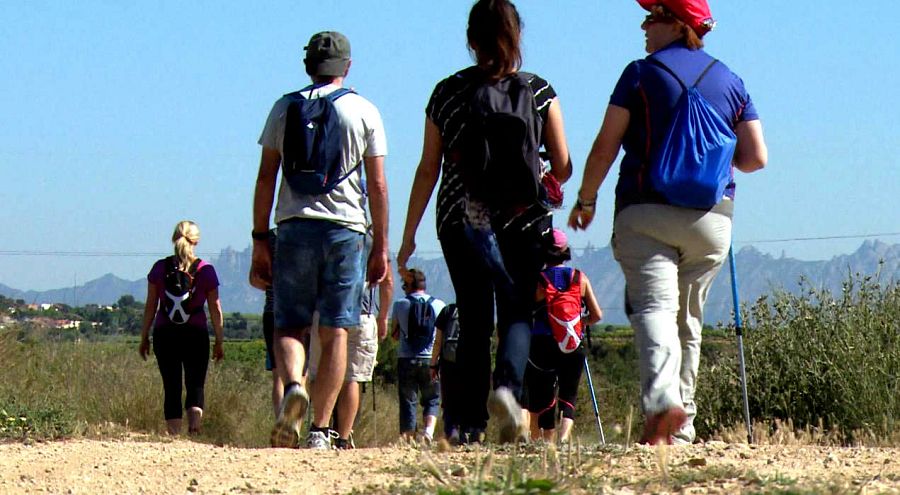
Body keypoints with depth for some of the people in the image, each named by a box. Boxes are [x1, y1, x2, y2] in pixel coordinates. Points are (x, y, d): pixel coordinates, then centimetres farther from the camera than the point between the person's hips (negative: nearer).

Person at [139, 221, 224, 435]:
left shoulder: (159, 268, 1)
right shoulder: (206, 270, -2)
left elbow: (150, 306, 3)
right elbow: (215, 309, 1)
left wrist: (144, 337, 11)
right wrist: (219, 341, 8)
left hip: (164, 334, 1)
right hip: (196, 335, -1)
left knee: (171, 388, 6)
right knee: (195, 385, 5)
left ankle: (175, 436, 0)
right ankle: (194, 426, -20)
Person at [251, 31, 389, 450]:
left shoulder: (285, 108, 9)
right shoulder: (364, 112, 6)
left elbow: (266, 177, 5)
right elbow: (377, 186, 3)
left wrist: (260, 240, 9)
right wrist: (381, 246, 8)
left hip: (294, 228, 1)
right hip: (346, 228, -1)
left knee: (288, 326, 6)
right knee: (335, 332, 2)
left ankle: (293, 385, -24)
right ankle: (320, 430, -3)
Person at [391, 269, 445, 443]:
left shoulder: (400, 305, -2)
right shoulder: (438, 305, 1)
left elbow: (395, 335, 7)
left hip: (406, 359, -1)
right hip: (431, 359, 1)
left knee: (407, 401, 6)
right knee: (431, 400, 11)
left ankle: (407, 439, 1)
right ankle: (428, 430, -13)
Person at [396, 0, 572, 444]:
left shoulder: (448, 92, 3)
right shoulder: (538, 91, 1)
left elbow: (428, 169, 4)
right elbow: (563, 168, 1)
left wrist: (409, 234, 11)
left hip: (460, 220, 1)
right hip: (523, 221, -1)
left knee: (474, 320, 11)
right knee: (517, 312, 6)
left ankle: (473, 422, 8)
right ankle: (507, 383, -24)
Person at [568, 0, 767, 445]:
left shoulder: (642, 73, -1)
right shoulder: (730, 81, 11)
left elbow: (605, 146, -2)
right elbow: (755, 158, 7)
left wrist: (586, 200, 11)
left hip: (646, 212, -4)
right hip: (712, 219, 4)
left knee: (653, 307, -14)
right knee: (688, 320, 14)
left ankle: (662, 399, -38)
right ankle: (681, 428, 14)